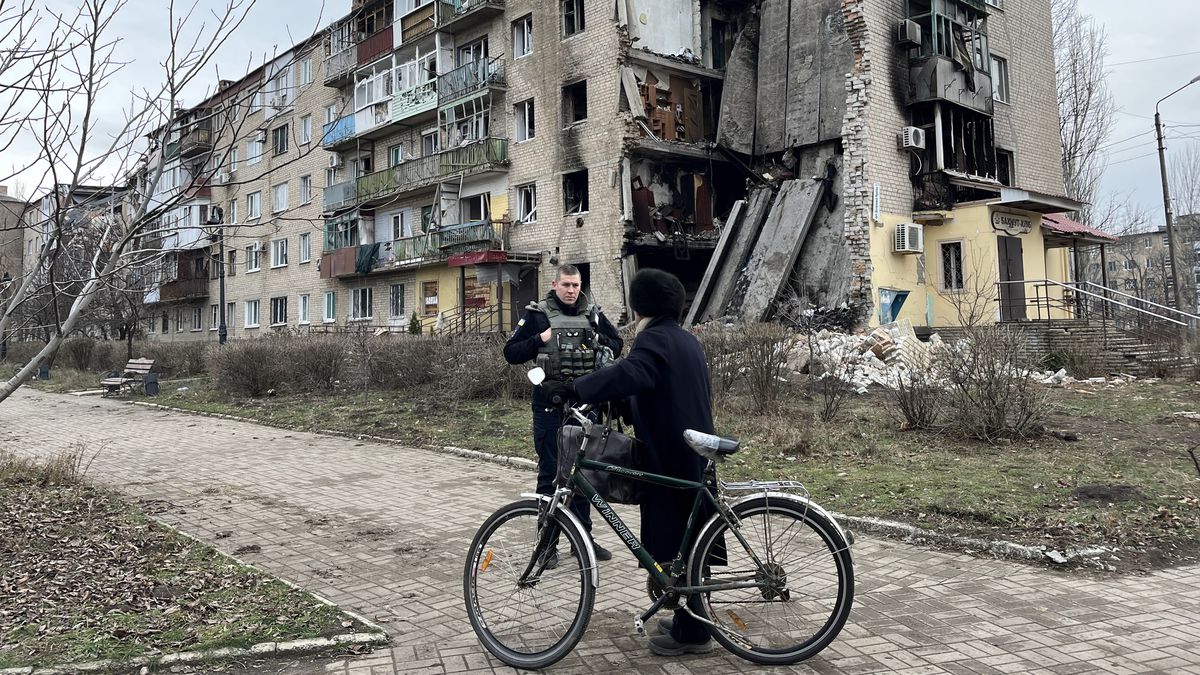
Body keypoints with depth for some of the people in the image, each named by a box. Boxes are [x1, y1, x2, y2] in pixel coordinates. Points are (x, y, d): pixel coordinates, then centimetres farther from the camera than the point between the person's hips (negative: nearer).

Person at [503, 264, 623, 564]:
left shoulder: (593, 314, 8)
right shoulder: (537, 315, -1)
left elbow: (617, 346, 14)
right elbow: (511, 353, -2)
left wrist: (598, 340, -5)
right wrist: (541, 340, -15)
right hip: (550, 406, -3)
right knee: (550, 473, 1)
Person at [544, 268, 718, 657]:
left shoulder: (655, 338, -15)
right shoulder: (686, 339, 16)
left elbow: (628, 375, -35)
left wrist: (574, 389, -39)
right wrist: (623, 405, 22)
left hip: (670, 457, -10)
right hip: (693, 454, 10)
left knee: (671, 545, -2)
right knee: (686, 539, 17)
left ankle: (692, 632, 6)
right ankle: (692, 620, 28)